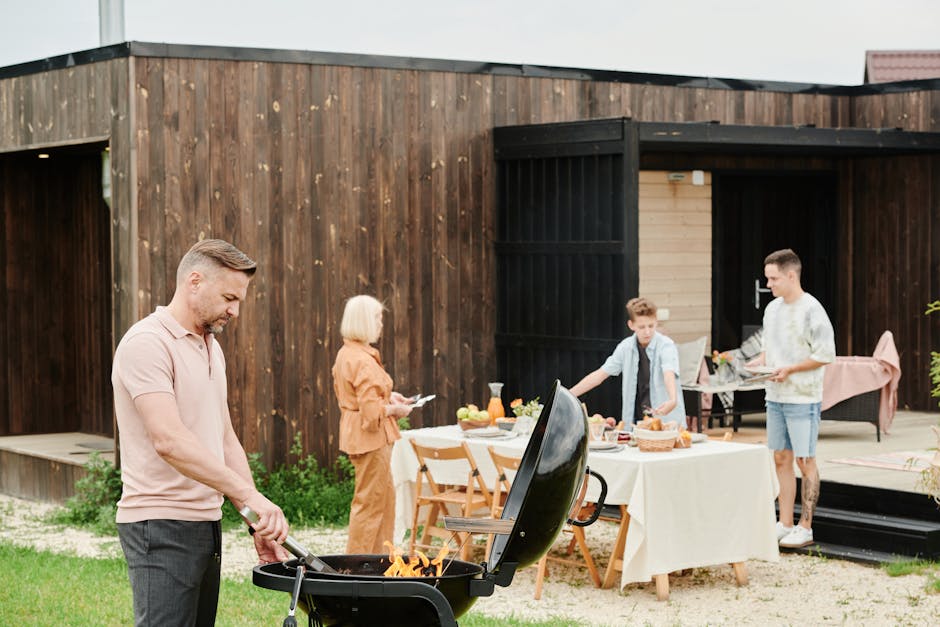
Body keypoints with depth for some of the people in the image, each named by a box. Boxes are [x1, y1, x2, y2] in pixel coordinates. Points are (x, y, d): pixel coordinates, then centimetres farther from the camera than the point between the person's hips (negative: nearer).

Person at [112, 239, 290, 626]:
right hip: (161, 525, -9)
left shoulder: (211, 348, 17)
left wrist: (258, 522, 9)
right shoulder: (147, 343, -14)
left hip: (206, 520, 9)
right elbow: (169, 440, -25)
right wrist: (248, 495, -30)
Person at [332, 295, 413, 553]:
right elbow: (372, 411, -25)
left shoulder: (345, 354, 10)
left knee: (385, 496, 19)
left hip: (355, 433, 10)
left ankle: (380, 555, 26)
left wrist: (388, 396, 13)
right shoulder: (364, 361, -21)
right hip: (370, 436, -10)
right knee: (370, 502, -2)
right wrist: (394, 409, -9)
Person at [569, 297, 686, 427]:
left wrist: (673, 400, -46)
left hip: (666, 421, -4)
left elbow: (669, 375, -26)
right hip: (634, 421, 4)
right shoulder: (626, 347, 4)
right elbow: (600, 375, 6)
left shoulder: (666, 346, -9)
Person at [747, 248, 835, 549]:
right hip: (775, 397, 8)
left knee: (805, 461, -2)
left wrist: (790, 369, -17)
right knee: (781, 459, 10)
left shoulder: (811, 310, -12)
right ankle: (785, 524, 17)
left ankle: (805, 528, 4)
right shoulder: (772, 308, 12)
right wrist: (759, 362, 2)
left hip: (803, 398, -7)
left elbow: (826, 354, -13)